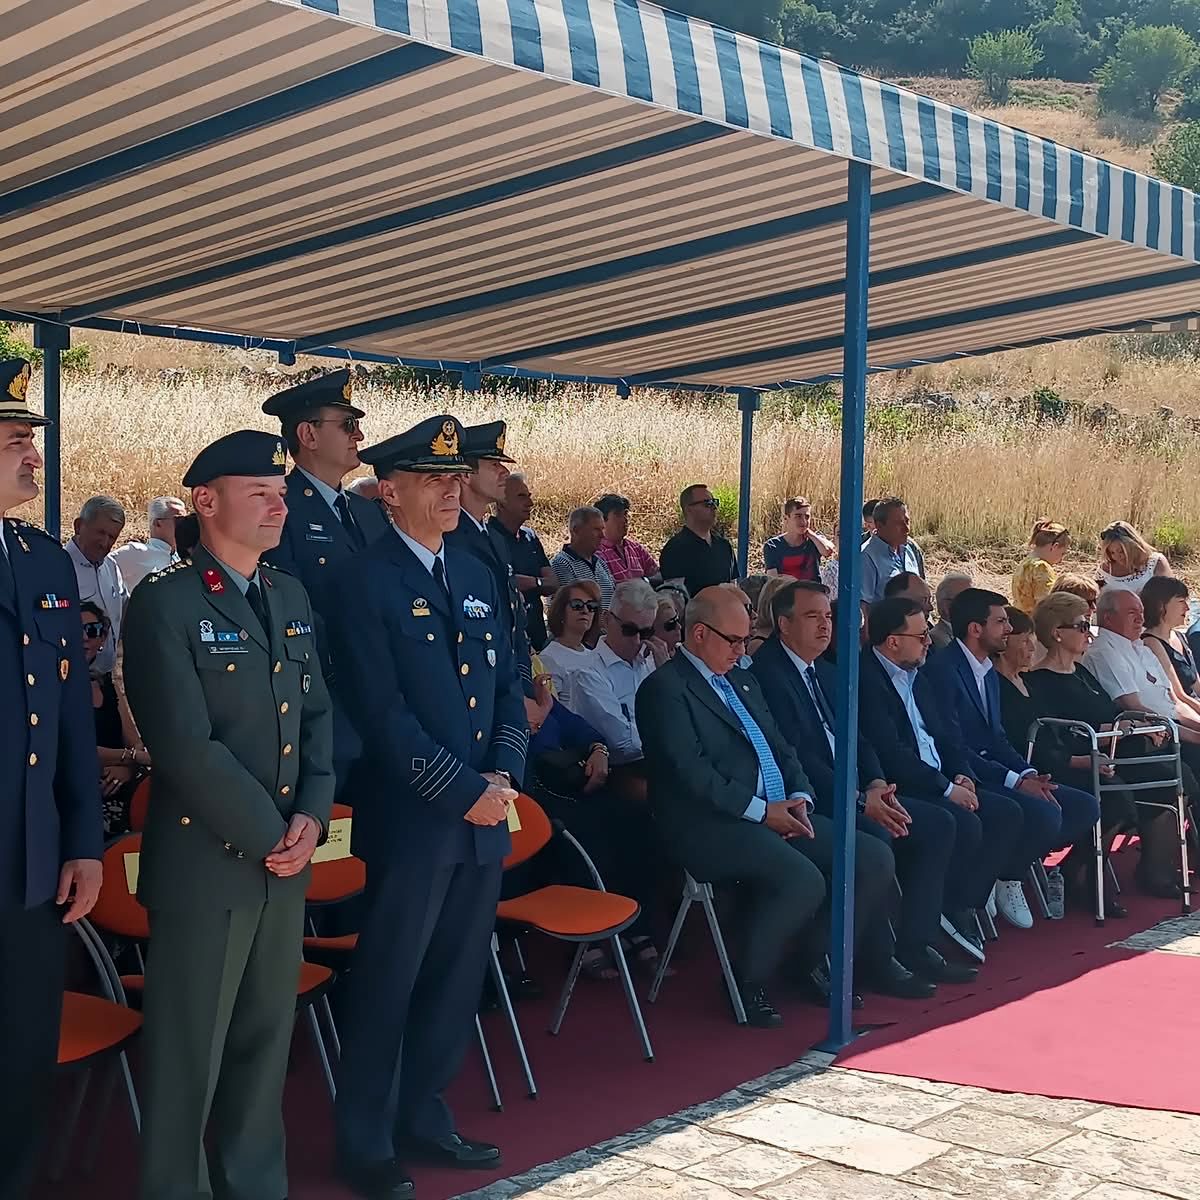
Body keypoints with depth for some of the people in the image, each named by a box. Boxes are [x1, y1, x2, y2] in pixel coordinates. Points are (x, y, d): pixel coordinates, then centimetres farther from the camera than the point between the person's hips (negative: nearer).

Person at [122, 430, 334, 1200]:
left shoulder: (292, 596, 10)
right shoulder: (165, 602, -12)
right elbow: (187, 747, -18)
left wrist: (311, 816, -3)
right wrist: (269, 834, -13)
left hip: (287, 860, 7)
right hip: (205, 860, -6)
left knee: (267, 1038, 16)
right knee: (190, 1052, 5)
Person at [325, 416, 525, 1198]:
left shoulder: (479, 576, 13)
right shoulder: (364, 581, -8)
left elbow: (508, 687, 12)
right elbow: (382, 714, -15)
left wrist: (504, 775, -4)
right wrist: (462, 791, -15)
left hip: (486, 816, 6)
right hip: (412, 819, -6)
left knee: (458, 979, 13)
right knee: (388, 984, 4)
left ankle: (424, 1117, 29)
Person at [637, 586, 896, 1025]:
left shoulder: (742, 681, 22)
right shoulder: (664, 689, -6)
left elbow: (781, 748, 21)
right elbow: (690, 773, -16)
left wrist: (799, 797, 1)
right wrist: (760, 810, -16)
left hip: (780, 813, 9)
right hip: (713, 825, -9)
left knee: (875, 858, -6)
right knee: (802, 880, -31)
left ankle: (818, 963, 10)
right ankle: (748, 982, -8)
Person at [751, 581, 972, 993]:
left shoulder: (824, 670, 18)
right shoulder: (767, 673, -13)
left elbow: (853, 736, 17)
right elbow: (796, 757, -20)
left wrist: (876, 783, -4)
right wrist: (860, 800, -22)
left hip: (851, 792, 10)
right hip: (809, 801, -10)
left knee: (938, 824, 1)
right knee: (875, 836, -32)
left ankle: (914, 944, 4)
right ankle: (879, 959, -17)